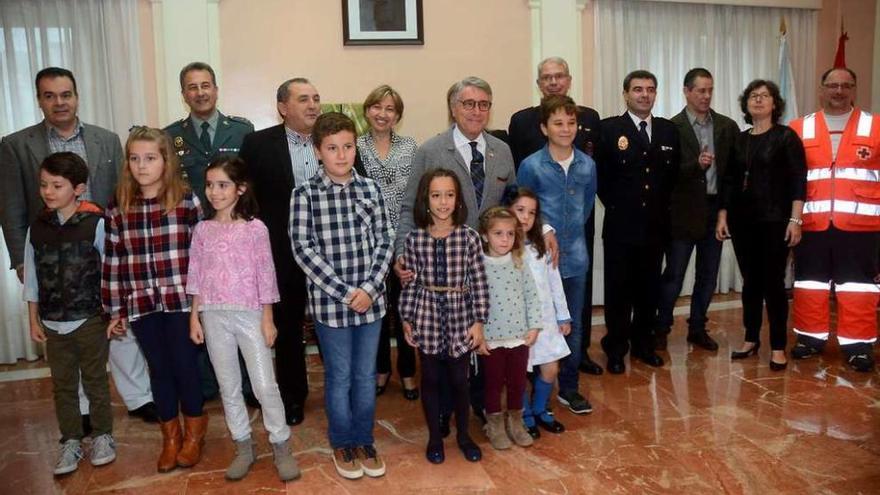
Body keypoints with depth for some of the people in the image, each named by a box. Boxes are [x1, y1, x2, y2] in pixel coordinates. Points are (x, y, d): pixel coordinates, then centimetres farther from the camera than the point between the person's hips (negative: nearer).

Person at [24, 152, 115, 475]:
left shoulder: (96, 224, -12)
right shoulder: (36, 229, 1)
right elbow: (31, 279, 7)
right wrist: (34, 321, 8)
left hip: (90, 319, -3)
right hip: (52, 324, 4)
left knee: (95, 381, 10)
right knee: (63, 385, 13)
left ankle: (103, 436, 26)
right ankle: (71, 441, 26)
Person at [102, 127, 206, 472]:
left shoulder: (186, 200, -5)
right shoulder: (117, 207, 2)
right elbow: (112, 261, 5)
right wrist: (114, 310, 6)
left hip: (181, 300, -2)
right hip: (141, 304, 3)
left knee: (185, 366, 6)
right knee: (159, 369, 14)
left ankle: (194, 433, 29)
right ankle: (170, 436, 31)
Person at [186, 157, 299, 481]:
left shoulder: (255, 228, -6)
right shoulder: (202, 229, 4)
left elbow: (265, 275, -5)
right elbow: (196, 276, 7)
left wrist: (268, 318, -6)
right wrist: (194, 316, 4)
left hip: (249, 315, -3)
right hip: (214, 317, 4)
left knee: (265, 385, 0)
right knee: (228, 387, 12)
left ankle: (281, 447, 16)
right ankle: (244, 447, 27)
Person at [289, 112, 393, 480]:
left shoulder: (371, 189, 2)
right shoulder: (305, 194, -7)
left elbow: (384, 242, 2)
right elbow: (303, 249, -11)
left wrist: (369, 288, -11)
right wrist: (345, 292, -15)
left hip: (370, 300, 3)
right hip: (330, 302, -2)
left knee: (366, 376, 14)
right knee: (339, 376, 11)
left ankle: (364, 440, 32)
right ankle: (342, 443, 31)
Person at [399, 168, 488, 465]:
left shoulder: (469, 237, -7)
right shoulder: (414, 239, -5)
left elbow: (479, 282, -5)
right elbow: (410, 282, 1)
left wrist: (479, 321, -5)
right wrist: (406, 320, 3)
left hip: (460, 318, 0)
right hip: (426, 318, 1)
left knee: (459, 379, 13)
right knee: (430, 379, 13)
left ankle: (463, 434, 34)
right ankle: (435, 436, 32)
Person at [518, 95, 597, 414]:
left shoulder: (587, 165, 1)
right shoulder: (531, 166, -10)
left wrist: (572, 232, 13)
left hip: (575, 257, 4)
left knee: (573, 325, 12)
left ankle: (568, 387, 28)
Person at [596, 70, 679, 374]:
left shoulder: (668, 130, 8)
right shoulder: (609, 129, -4)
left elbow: (673, 172, 14)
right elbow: (600, 175, -3)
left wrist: (662, 204, 6)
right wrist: (615, 204, -2)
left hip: (656, 223, 4)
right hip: (621, 224, -4)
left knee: (649, 287, 11)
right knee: (618, 288, 5)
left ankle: (643, 344, 25)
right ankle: (616, 349, 17)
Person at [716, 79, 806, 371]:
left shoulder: (786, 136, -1)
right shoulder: (739, 139, 10)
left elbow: (798, 180, -7)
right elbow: (729, 181, 11)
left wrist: (795, 220, -14)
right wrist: (722, 216, 4)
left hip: (774, 220, -4)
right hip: (742, 221, 4)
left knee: (773, 283, -1)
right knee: (750, 281, 9)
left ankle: (778, 347, 10)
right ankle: (751, 340, 20)